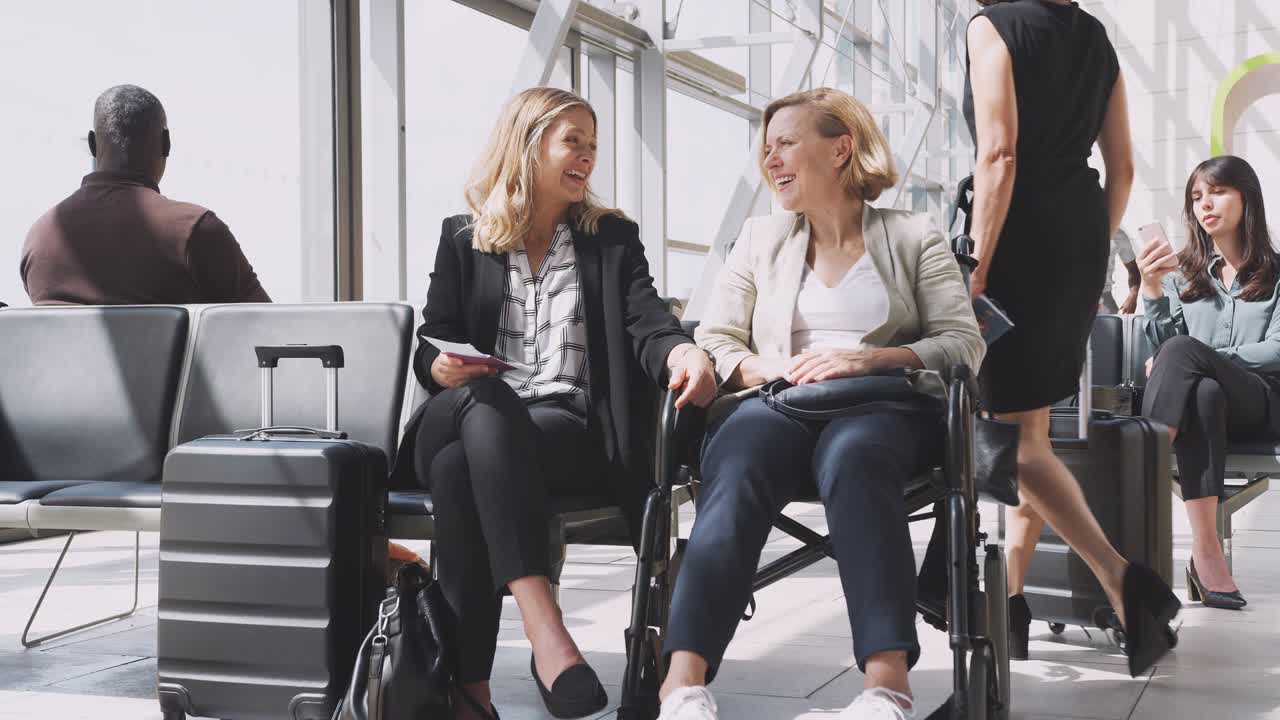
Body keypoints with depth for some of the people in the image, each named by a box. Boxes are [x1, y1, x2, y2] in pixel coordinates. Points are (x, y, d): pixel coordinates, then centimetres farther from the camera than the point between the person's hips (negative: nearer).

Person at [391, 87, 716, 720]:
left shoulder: (613, 238, 19)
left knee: (460, 464, -34)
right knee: (484, 399, -38)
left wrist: (681, 352, -24)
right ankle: (544, 631, -49)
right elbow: (430, 345, 16)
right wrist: (441, 366, -11)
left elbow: (647, 323, 2)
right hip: (462, 420, 1)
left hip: (571, 432, -1)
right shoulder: (463, 240, 19)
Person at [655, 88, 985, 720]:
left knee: (852, 454, -40)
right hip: (779, 405, 2)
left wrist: (870, 359, -13)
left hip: (884, 408, -2)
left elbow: (964, 344, 4)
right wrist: (771, 368, -7)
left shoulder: (912, 237, 15)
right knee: (736, 465, -36)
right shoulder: (761, 239, 23)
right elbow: (713, 341, 14)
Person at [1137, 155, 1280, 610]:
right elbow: (1160, 348, 7)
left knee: (1183, 352, -33)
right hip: (1201, 400, 2)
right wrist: (1152, 291, -9)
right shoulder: (1182, 273, 20)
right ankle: (1205, 552, -47)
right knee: (1202, 392, -38)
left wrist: (1203, 360, -10)